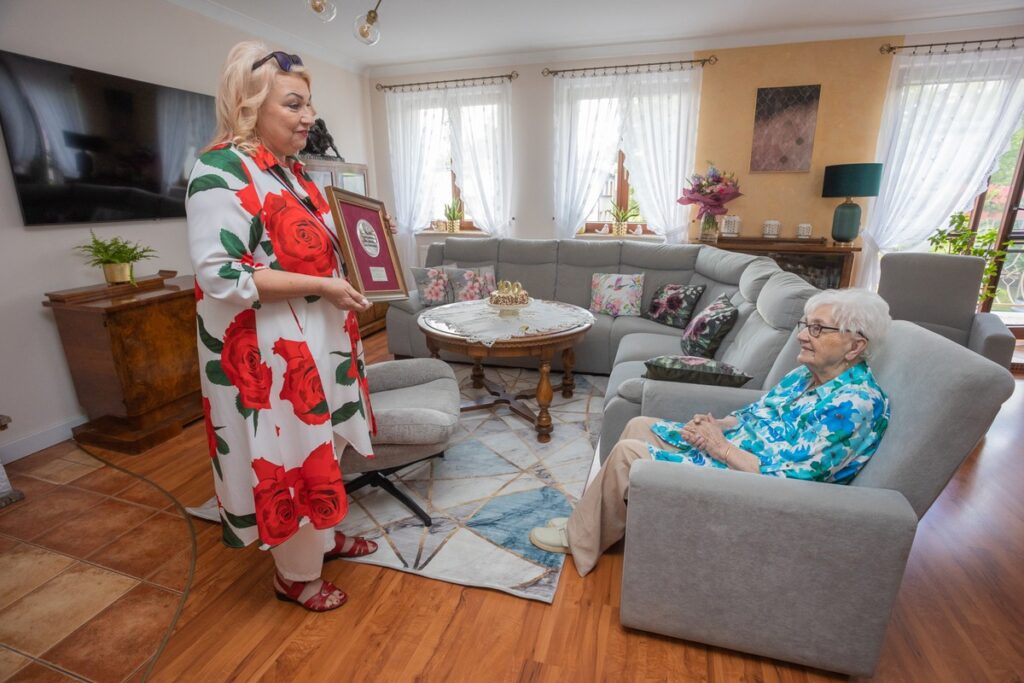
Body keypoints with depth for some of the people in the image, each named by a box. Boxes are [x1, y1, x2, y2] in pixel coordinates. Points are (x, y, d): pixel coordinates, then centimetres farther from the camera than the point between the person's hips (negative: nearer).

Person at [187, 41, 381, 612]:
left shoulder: (291, 169, 11)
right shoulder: (222, 171, -17)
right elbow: (220, 276, -24)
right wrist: (322, 286, -24)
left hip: (316, 340, 9)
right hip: (270, 353, -9)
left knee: (318, 447, 21)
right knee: (287, 457, 7)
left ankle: (324, 537, 44)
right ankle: (296, 575, 31)